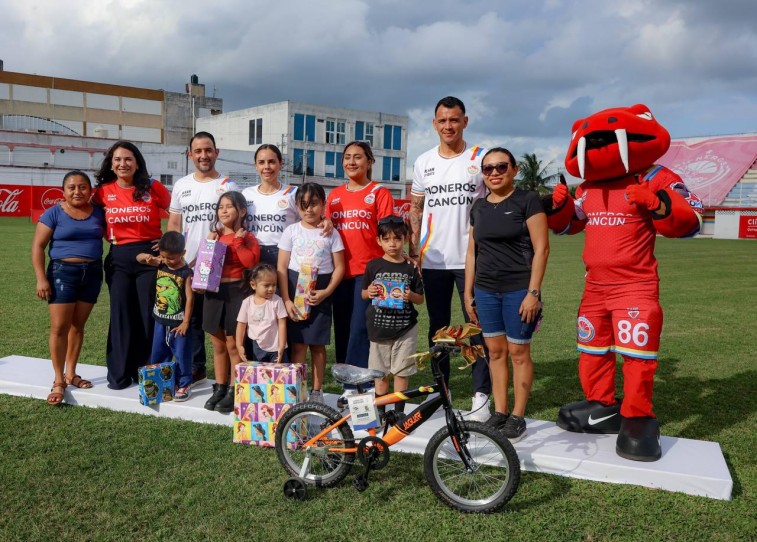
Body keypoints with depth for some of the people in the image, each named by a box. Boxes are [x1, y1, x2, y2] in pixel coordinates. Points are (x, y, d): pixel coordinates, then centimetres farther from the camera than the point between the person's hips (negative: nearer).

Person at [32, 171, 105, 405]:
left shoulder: (98, 212, 7)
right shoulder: (54, 213, -4)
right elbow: (38, 246, -5)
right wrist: (41, 278, -12)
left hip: (92, 273, 4)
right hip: (63, 272, -3)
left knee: (78, 325, 10)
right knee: (60, 327, -5)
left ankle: (71, 374, 22)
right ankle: (58, 381, 4)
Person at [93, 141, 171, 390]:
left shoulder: (153, 188, -3)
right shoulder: (104, 191, 1)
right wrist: (108, 237, 4)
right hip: (118, 258, 2)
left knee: (149, 314, 4)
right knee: (121, 315, 6)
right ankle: (119, 373, 16)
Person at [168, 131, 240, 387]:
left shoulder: (227, 186, 0)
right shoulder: (181, 186, 11)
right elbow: (173, 225, 12)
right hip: (187, 266, 4)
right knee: (191, 319, 11)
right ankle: (196, 368, 24)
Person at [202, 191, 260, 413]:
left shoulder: (247, 237, -5)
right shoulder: (214, 236, 12)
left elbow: (251, 261, -20)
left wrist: (238, 241, -17)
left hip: (236, 292, -6)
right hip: (214, 291, 6)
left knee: (233, 344, 0)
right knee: (218, 344, 13)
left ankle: (234, 391, 9)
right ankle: (220, 387, 24)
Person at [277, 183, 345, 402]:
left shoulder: (331, 233, 1)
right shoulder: (291, 231, 2)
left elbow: (339, 267, 1)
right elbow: (282, 267, 0)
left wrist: (326, 292, -13)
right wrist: (286, 300, -8)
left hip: (321, 294, 0)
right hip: (295, 289, 0)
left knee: (318, 344, 6)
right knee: (298, 344, 0)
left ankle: (317, 390, 18)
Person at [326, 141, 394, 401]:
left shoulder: (380, 193, 2)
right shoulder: (334, 195, 15)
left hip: (368, 271, -5)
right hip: (340, 271, 5)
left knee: (360, 331, -9)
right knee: (342, 330, 7)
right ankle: (347, 386, 17)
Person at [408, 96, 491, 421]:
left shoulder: (481, 158, 0)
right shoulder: (423, 162, 9)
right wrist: (413, 252, 8)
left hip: (471, 259, -3)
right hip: (434, 260, 3)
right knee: (437, 328, 11)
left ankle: (481, 395, 7)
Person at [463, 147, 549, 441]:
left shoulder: (527, 200, -5)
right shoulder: (479, 207, 12)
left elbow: (541, 248, -10)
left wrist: (533, 292, -15)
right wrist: (468, 292, 12)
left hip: (518, 290, -5)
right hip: (485, 291, 5)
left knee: (518, 351, 2)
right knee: (495, 351, 10)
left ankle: (518, 416, 13)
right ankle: (499, 412, 20)